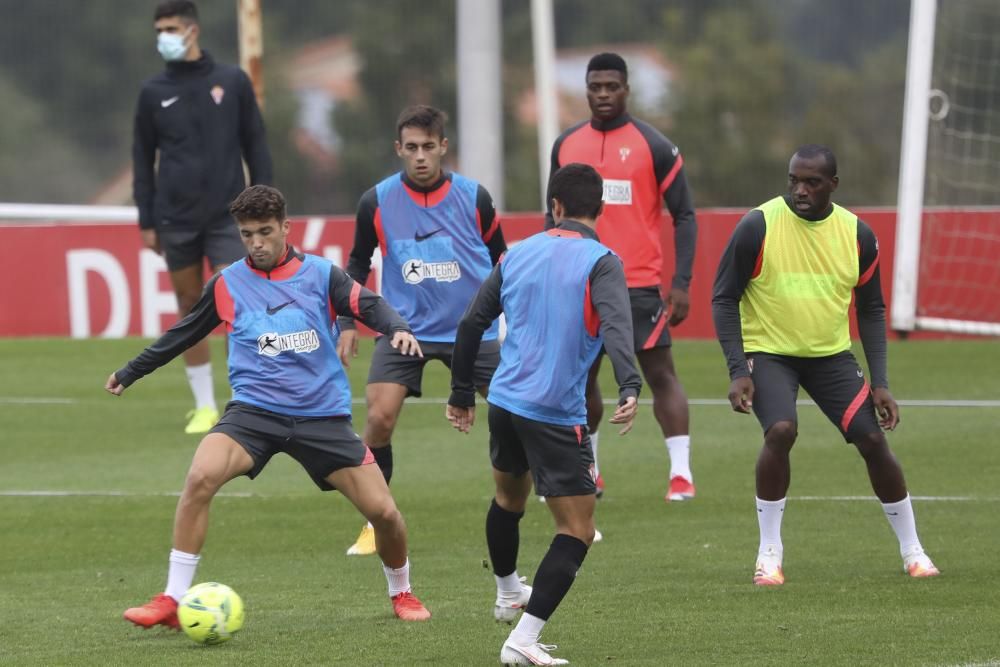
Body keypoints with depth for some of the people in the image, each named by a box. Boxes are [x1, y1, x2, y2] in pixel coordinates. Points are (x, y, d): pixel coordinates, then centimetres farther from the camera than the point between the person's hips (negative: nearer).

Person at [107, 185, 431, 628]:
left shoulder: (320, 275, 2)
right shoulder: (227, 285, 5)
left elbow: (369, 306, -5)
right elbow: (184, 334, 18)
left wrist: (397, 327, -28)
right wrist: (130, 373, 25)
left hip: (322, 414, 0)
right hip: (254, 409, 0)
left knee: (382, 510, -6)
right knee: (200, 478, -28)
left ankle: (401, 593, 26)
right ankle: (172, 600, -20)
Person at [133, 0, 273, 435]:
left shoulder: (232, 82, 3)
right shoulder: (154, 93, 6)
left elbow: (255, 146, 7)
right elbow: (143, 159, 10)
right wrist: (146, 222, 6)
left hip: (227, 216, -2)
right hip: (176, 220, 2)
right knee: (190, 309, 5)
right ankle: (204, 407, 12)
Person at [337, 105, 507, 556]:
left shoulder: (474, 198, -6)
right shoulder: (376, 202, -5)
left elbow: (500, 261, 6)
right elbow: (358, 263, 10)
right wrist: (348, 323, 4)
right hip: (404, 328, 0)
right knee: (379, 419, -16)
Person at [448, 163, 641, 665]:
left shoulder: (518, 254, 10)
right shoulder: (600, 262, -7)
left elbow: (471, 325, 14)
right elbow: (614, 326, -26)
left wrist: (461, 394, 24)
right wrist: (629, 387, -38)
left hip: (504, 402, 6)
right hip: (556, 415, -6)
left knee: (509, 495, 32)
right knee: (577, 531, -1)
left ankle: (507, 591, 54)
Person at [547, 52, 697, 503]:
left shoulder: (654, 146, -3)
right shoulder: (566, 146, 9)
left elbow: (684, 216, -2)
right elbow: (555, 216, 17)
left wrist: (681, 283, -11)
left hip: (639, 284, -4)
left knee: (660, 373, -7)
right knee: (580, 377, 7)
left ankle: (681, 472, -7)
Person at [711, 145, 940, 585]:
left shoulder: (857, 235, -5)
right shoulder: (758, 227, -14)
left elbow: (871, 310, 5)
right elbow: (724, 298, -8)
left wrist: (879, 382, -2)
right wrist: (738, 371, -16)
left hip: (831, 355, 3)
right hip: (768, 351, -3)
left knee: (873, 440, -6)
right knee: (781, 430, -28)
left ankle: (912, 550, 13)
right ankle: (769, 553, -13)